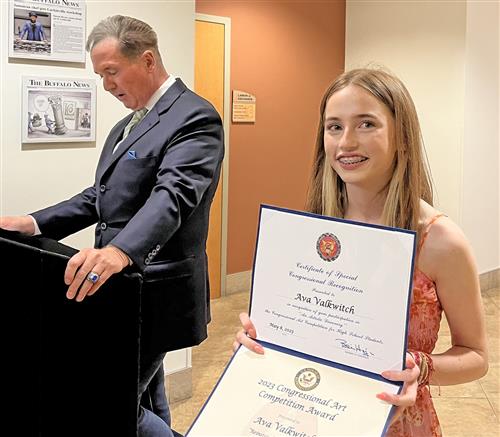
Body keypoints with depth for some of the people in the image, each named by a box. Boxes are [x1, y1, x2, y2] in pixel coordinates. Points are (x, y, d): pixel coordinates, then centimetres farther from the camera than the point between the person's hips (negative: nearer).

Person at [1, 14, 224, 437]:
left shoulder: (194, 117, -14)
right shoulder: (128, 124, 16)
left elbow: (172, 195, -30)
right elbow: (103, 196, 17)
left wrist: (120, 251, -46)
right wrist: (35, 224, 5)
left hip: (156, 294, -9)